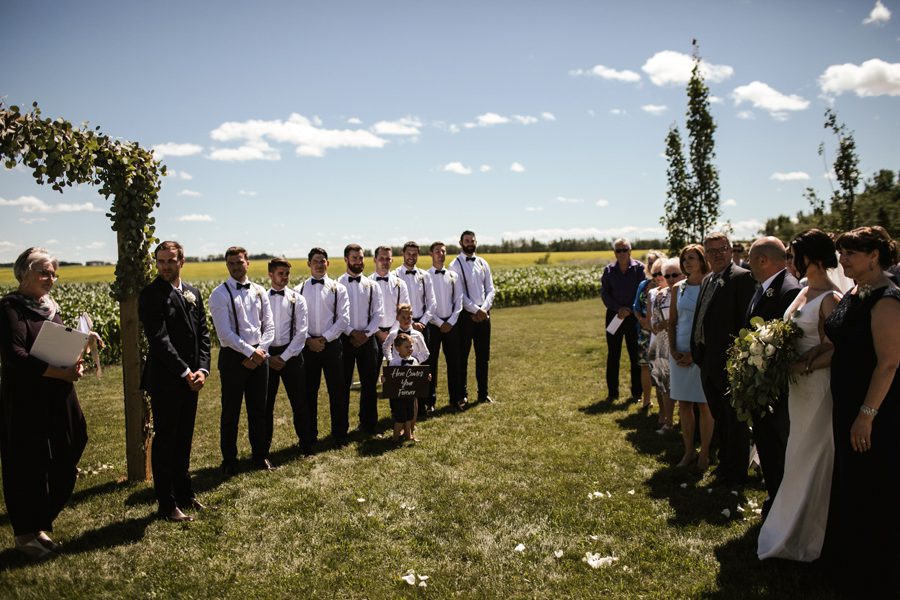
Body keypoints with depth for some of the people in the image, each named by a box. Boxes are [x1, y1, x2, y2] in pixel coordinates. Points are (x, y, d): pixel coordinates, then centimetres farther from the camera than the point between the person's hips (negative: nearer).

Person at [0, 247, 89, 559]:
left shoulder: (51, 308, 12)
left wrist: (74, 362, -6)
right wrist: (61, 373, -26)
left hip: (57, 403, 7)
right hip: (25, 405, -7)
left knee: (61, 468, 12)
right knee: (28, 468, 5)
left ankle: (40, 524, 30)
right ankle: (25, 533, 21)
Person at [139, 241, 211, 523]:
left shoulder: (192, 292, 10)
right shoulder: (151, 295, -11)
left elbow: (202, 333, 8)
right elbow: (159, 340, -18)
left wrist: (201, 369, -5)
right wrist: (185, 372, -18)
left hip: (191, 379, 7)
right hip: (166, 381, -6)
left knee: (184, 439, 17)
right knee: (165, 441, 3)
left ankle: (184, 494, 30)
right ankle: (167, 505, 13)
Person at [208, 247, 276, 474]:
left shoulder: (259, 291, 7)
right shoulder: (220, 294, -7)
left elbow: (269, 326, 6)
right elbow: (225, 333, -14)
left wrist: (260, 351, -8)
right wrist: (249, 352, -16)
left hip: (258, 356, 4)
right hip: (233, 356, -4)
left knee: (258, 409, 13)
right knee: (231, 411, 6)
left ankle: (260, 455, 27)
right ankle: (229, 460, 21)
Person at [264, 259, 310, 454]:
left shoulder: (297, 299, 0)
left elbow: (301, 332, -5)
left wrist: (284, 357, -10)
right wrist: (267, 356, -8)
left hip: (291, 354, -1)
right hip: (266, 355, 1)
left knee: (298, 401, 3)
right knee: (265, 403, 9)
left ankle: (306, 444, 15)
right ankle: (264, 445, 23)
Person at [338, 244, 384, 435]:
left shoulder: (372, 285, 6)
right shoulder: (337, 284, -3)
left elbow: (378, 313, 2)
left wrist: (366, 334, -9)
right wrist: (352, 332, -13)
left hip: (367, 339, 2)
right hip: (344, 339, -2)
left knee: (369, 383, 7)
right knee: (343, 384, 5)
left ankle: (368, 425, 19)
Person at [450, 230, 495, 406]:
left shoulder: (483, 263, 11)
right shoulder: (455, 265, -4)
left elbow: (490, 289, 7)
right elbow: (459, 294, -10)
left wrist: (484, 309, -8)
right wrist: (476, 310, -15)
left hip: (483, 314, 5)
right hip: (466, 315, -5)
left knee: (484, 355, 10)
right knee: (462, 356, 1)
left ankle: (483, 393, 21)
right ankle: (462, 395, 10)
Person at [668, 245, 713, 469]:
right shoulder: (678, 288, 7)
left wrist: (695, 354, -11)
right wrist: (673, 350, -2)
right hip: (680, 352, 4)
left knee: (704, 405, 3)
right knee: (683, 404, 9)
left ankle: (704, 453, 16)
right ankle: (689, 451, 21)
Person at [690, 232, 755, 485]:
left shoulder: (742, 277, -12)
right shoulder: (707, 280, 14)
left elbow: (748, 321, -17)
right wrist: (696, 351, 11)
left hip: (729, 361, -8)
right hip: (708, 361, 9)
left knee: (735, 419, 6)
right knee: (719, 417, 22)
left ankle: (736, 472, 20)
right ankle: (724, 462, 38)